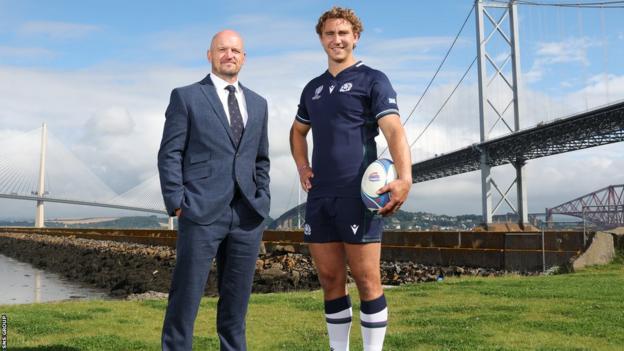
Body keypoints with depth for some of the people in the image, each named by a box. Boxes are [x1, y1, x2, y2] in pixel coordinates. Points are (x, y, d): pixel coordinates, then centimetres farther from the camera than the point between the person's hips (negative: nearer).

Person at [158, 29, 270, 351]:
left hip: (247, 216, 4)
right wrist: (176, 203, -9)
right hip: (201, 214, -4)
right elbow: (170, 154, -1)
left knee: (236, 298, 11)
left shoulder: (257, 104, 17)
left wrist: (262, 201, 8)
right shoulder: (186, 97, 4)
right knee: (186, 297, 0)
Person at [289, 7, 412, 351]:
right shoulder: (313, 88, 18)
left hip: (358, 194, -6)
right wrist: (302, 166, 13)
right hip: (319, 196, 6)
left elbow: (394, 132, -13)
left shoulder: (372, 80, 0)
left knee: (367, 280, -2)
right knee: (331, 281, 10)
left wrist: (404, 178, -29)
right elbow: (297, 131, 32)